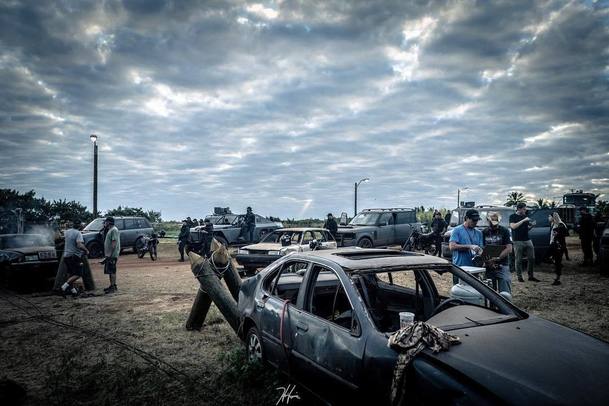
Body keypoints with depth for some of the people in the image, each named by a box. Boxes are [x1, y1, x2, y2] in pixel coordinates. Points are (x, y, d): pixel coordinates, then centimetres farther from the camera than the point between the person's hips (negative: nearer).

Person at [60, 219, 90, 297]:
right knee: (78, 274, -5)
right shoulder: (78, 233, -16)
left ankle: (72, 289, 23)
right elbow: (79, 245, -29)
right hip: (75, 256, -8)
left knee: (70, 274, 16)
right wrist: (86, 250, -13)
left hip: (66, 255, 8)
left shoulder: (67, 232, 8)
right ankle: (65, 286, -18)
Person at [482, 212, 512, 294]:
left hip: (502, 266, -3)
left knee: (505, 293, -4)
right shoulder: (484, 233, 9)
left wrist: (496, 258, -18)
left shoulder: (504, 231, 1)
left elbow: (509, 249, -7)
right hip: (488, 267, 3)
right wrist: (487, 261, -9)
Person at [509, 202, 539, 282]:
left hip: (527, 240, 6)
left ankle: (531, 276, 14)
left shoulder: (525, 216, 15)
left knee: (531, 258, 4)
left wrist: (531, 225, 0)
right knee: (518, 260, -1)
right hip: (518, 241, -6)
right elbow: (513, 226, -19)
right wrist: (523, 220, -19)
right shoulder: (513, 217, -2)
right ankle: (519, 277, 8)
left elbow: (527, 228, 21)